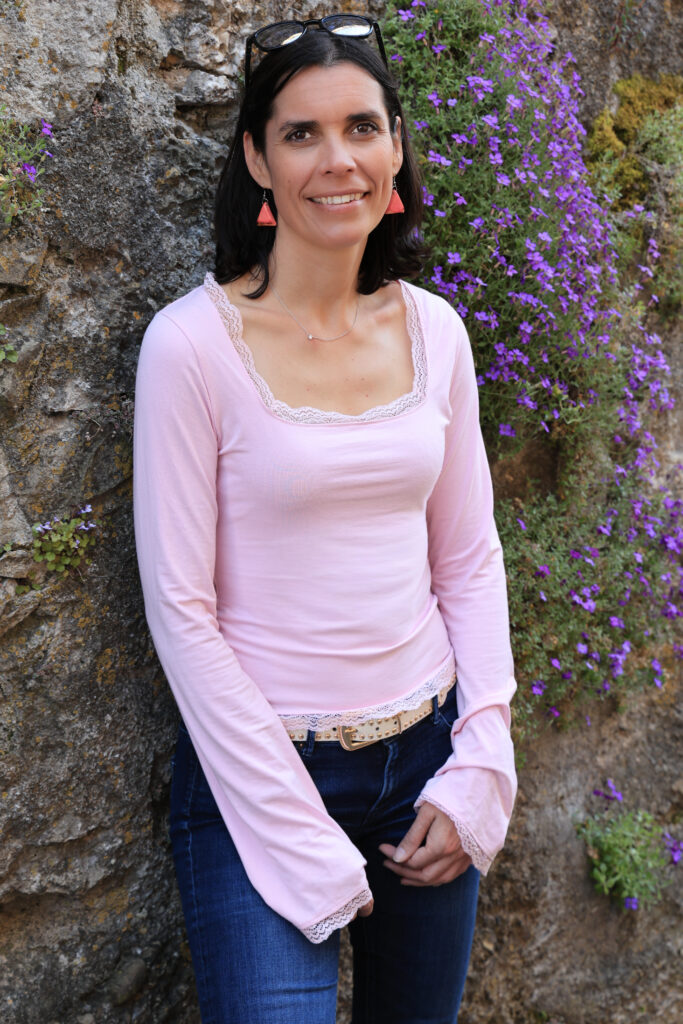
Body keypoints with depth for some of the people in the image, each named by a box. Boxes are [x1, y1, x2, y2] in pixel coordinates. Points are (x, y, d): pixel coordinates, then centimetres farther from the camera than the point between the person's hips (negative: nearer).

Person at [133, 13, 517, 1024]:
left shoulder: (434, 331, 1)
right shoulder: (192, 343, -13)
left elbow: (470, 561, 7)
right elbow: (181, 609, -13)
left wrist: (480, 765, -2)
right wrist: (301, 837, -13)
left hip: (429, 754, 5)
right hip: (257, 767, -4)